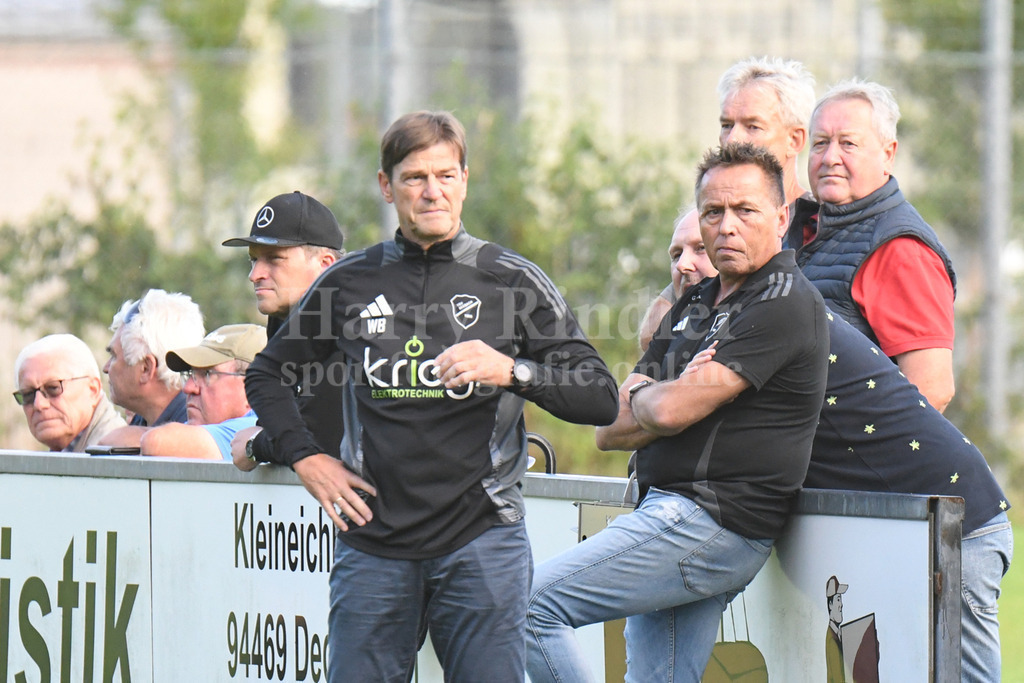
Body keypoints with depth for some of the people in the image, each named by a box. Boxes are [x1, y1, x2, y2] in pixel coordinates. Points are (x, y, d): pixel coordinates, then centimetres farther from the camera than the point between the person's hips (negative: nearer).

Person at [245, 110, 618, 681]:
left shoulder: (513, 280, 3)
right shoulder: (350, 282, 9)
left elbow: (602, 399, -1)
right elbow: (268, 375, 24)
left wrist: (511, 371, -17)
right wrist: (307, 458, 9)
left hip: (481, 544, -2)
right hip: (374, 544, 2)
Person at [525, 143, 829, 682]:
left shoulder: (785, 304, -10)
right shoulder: (695, 304, 20)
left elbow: (672, 409, -17)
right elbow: (609, 430, 14)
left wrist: (640, 397, 5)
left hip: (714, 521, -9)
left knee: (531, 606, -14)